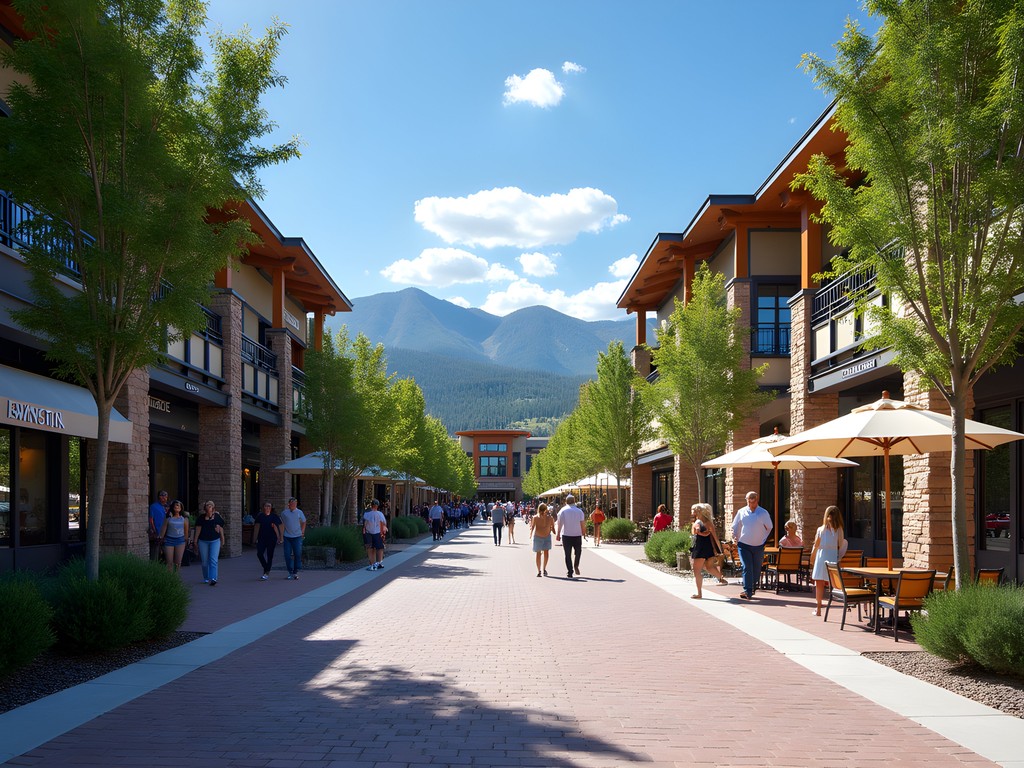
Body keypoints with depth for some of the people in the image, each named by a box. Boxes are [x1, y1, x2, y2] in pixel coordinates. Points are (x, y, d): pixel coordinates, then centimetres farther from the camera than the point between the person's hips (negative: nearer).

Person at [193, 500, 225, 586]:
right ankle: (206, 578, 25)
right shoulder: (201, 518, 0)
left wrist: (222, 541, 11)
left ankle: (213, 579, -17)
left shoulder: (217, 517, 1)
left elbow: (221, 529, 8)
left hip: (215, 541, -1)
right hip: (203, 541, 1)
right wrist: (195, 541, 1)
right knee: (205, 561, 8)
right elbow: (198, 530, 2)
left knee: (213, 560, -12)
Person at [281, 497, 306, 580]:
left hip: (297, 536, 0)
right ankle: (290, 572, 10)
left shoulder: (299, 512, 3)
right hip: (287, 536, 0)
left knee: (298, 554, -3)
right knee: (287, 555, -1)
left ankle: (296, 572, 7)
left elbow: (303, 522, 17)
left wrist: (302, 531, 8)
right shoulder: (284, 512, 2)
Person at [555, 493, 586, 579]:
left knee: (568, 554, 5)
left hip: (566, 535, 0)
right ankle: (576, 566, 3)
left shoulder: (563, 511, -1)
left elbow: (559, 524, -3)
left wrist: (558, 534, 3)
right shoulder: (579, 511, 1)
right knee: (578, 552, 20)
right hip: (577, 535, 0)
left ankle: (570, 572, 2)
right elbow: (582, 524, -1)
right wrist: (583, 533, 8)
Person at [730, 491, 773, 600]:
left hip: (758, 546, 1)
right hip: (744, 545, -1)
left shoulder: (763, 513, -1)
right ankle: (747, 591, -16)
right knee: (747, 568, -12)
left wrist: (763, 540, 7)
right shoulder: (742, 512, 2)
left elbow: (769, 528, 9)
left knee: (756, 569, 9)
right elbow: (735, 527, 13)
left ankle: (752, 588, 26)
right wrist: (735, 538, 9)